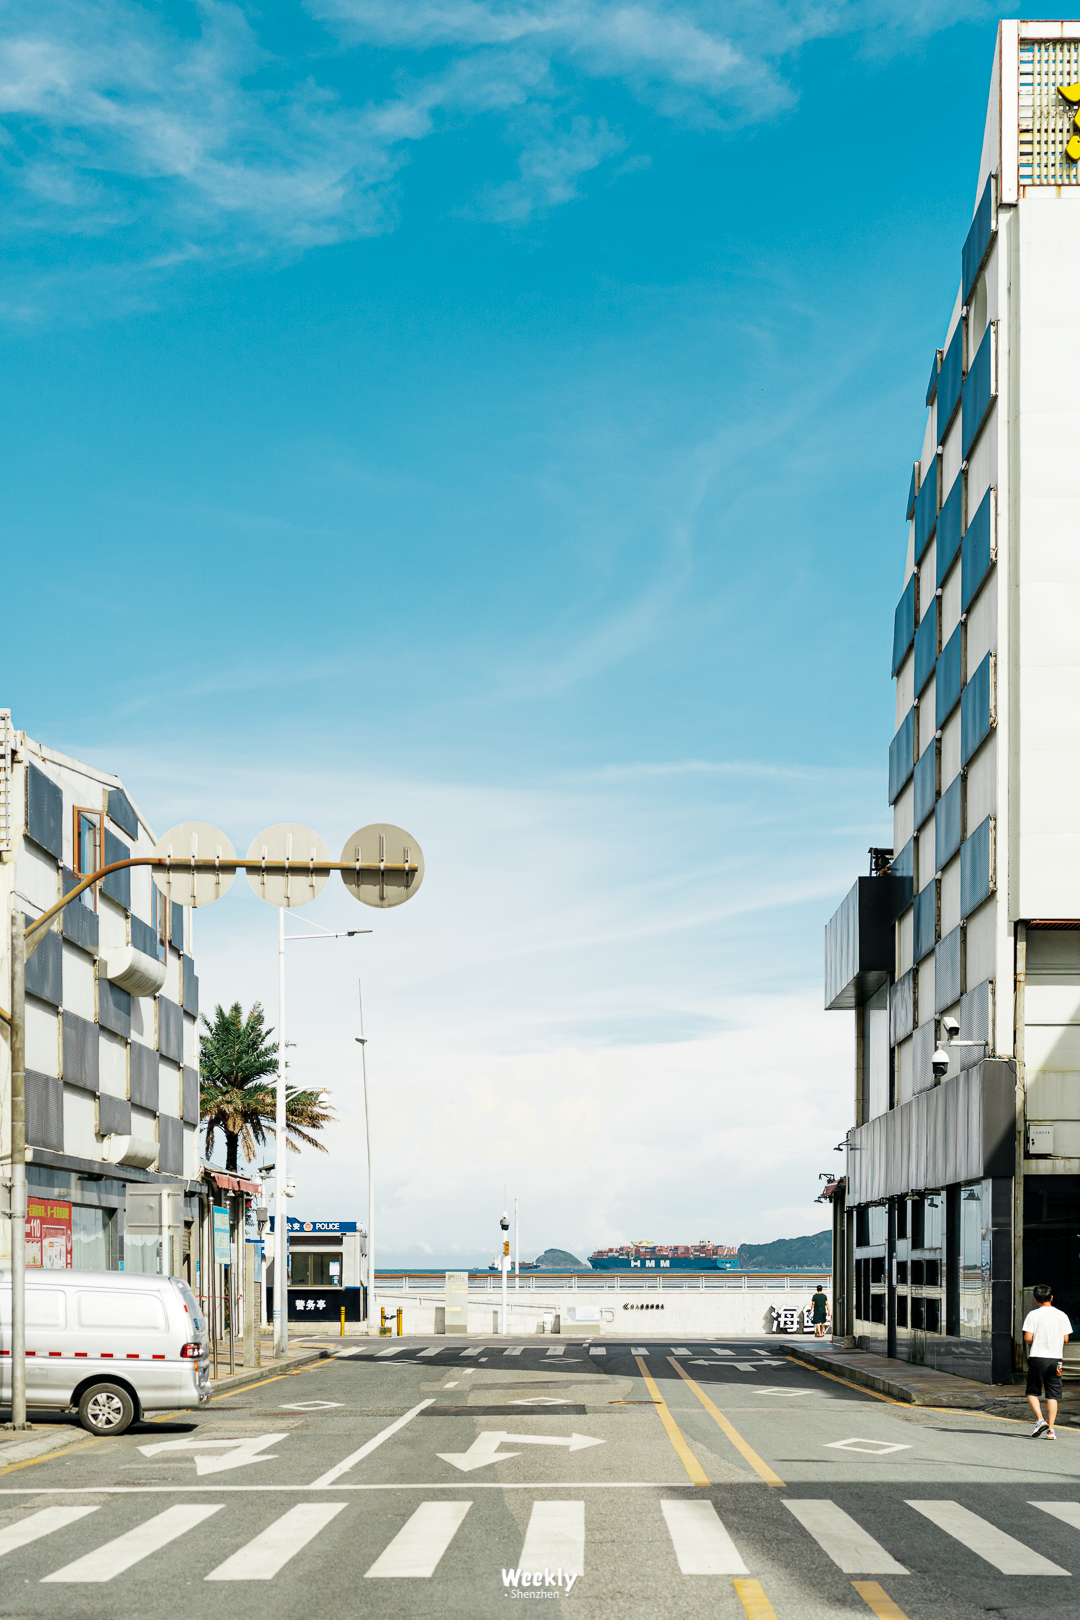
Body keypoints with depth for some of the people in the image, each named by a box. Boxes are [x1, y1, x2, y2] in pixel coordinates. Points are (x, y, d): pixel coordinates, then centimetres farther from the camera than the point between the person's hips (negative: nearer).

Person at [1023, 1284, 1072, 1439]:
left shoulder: (1033, 1315, -6)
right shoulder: (1062, 1315, 3)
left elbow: (1028, 1338, -11)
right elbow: (1066, 1339, 3)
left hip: (1037, 1357, -2)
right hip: (1055, 1358, 3)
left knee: (1032, 1392, 10)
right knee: (1053, 1395, 7)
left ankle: (1040, 1420, -10)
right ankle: (1050, 1429, 0)